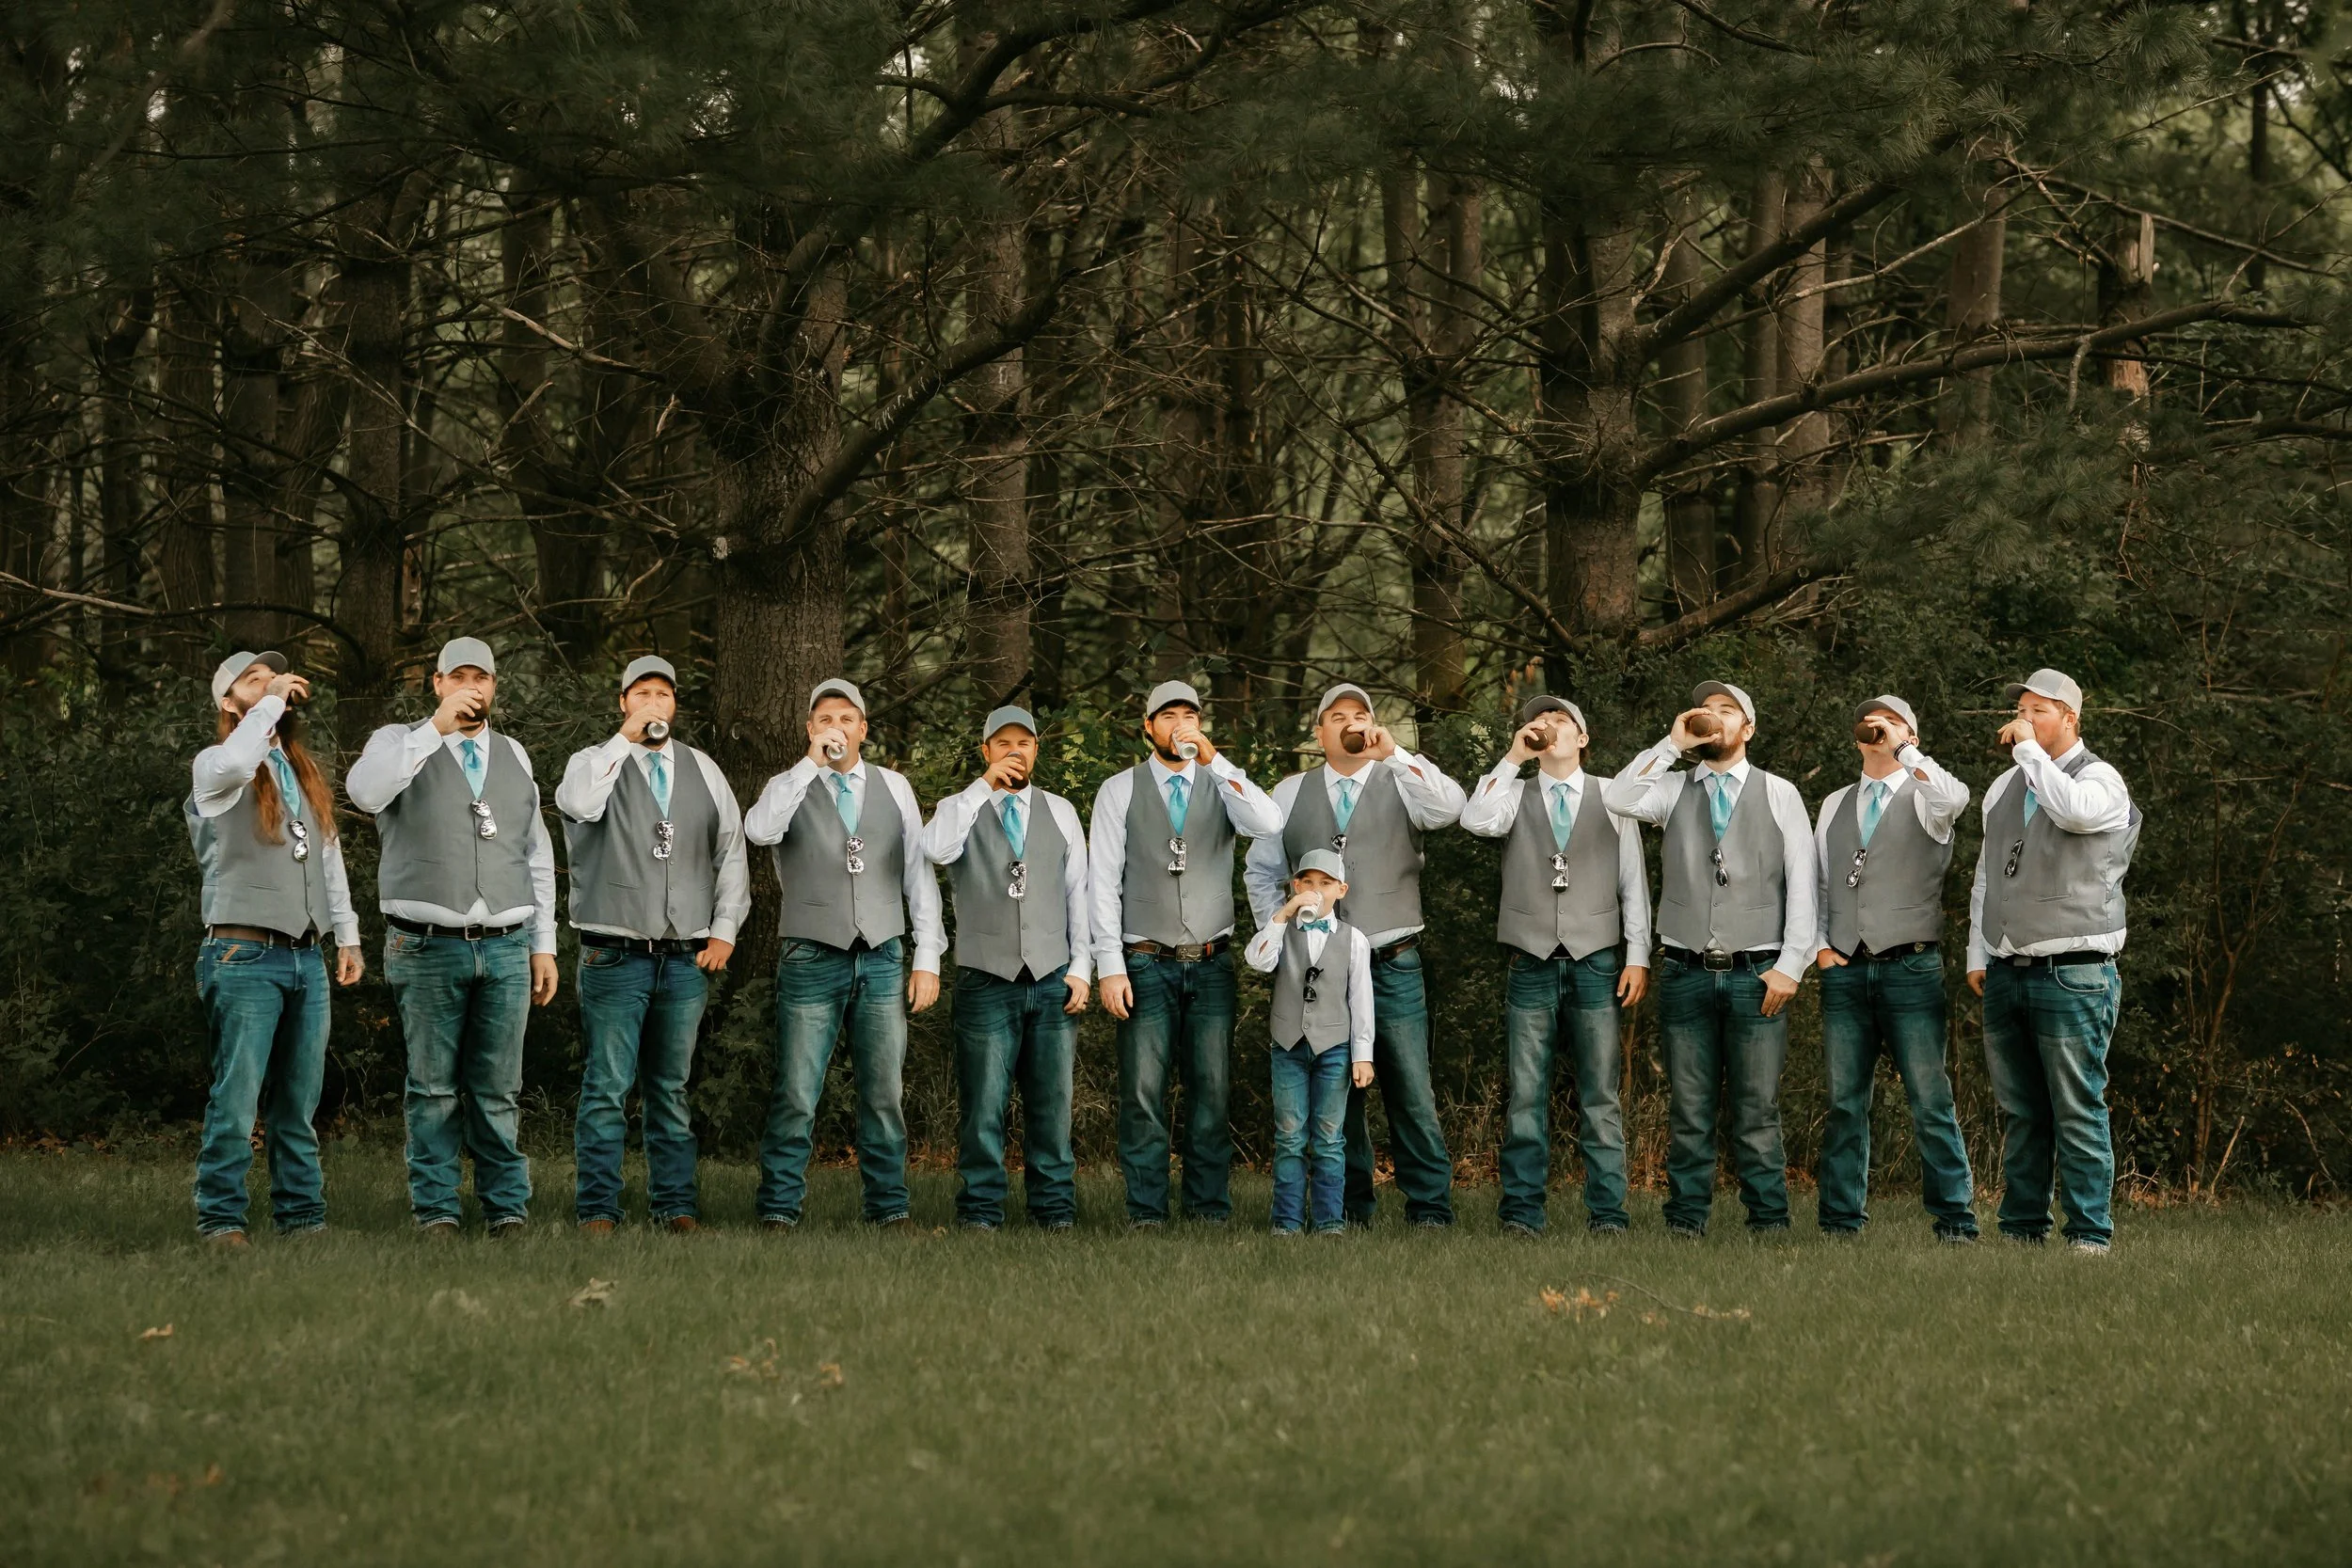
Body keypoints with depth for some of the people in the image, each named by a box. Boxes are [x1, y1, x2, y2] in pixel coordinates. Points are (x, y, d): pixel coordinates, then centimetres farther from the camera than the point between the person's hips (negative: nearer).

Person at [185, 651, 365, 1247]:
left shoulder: (306, 773, 20)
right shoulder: (214, 767, -1)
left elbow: (330, 858, 23)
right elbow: (234, 763, -27)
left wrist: (347, 935, 18)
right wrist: (272, 702, -16)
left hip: (308, 957, 6)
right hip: (244, 954, -6)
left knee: (299, 1105, 8)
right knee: (236, 1101, -8)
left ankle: (301, 1215, 11)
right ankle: (220, 1220, -5)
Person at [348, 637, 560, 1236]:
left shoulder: (514, 756, 16)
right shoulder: (401, 743, 4)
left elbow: (537, 856, 19)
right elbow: (365, 790, -20)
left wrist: (544, 945, 13)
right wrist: (438, 727, -22)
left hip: (506, 947, 3)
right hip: (428, 947, -3)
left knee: (498, 1090, 3)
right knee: (434, 1088, 1)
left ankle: (507, 1210, 8)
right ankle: (435, 1212, 6)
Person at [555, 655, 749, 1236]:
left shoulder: (703, 770, 14)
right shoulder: (597, 761, 4)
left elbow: (732, 853, 16)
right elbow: (577, 802, -21)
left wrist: (725, 929, 7)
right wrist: (626, 737, -16)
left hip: (688, 958, 3)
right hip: (615, 956, -3)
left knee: (672, 1088, 8)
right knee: (607, 1086, -6)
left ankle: (675, 1204, 12)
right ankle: (597, 1208, -3)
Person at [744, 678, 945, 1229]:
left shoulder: (894, 788, 13)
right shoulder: (789, 787, 6)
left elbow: (919, 874, 12)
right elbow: (759, 830, -18)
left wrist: (928, 957, 5)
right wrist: (812, 762, -19)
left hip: (883, 959, 2)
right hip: (811, 961, -2)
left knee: (884, 1095, 3)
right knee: (795, 1097, -5)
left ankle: (889, 1209, 9)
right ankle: (779, 1211, 0)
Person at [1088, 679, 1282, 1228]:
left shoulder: (1221, 784, 7)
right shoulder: (1120, 790, 3)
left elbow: (1269, 824, -15)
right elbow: (1102, 881, 0)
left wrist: (1214, 760, -21)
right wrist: (1109, 967, -7)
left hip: (1211, 962, 2)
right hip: (1146, 964, -2)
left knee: (1212, 1090, 3)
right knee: (1143, 1092, -4)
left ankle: (1211, 1208, 9)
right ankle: (1146, 1213, 2)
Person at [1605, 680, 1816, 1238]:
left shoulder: (1779, 794, 8)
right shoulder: (1674, 788, 11)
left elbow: (1803, 884, 3)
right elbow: (1619, 799, -10)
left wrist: (1790, 965, -5)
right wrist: (1673, 744, -7)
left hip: (1757, 976, -1)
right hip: (1686, 975, 1)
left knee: (1758, 1113, -2)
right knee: (1690, 1112, 4)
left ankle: (1769, 1223, 3)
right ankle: (1685, 1223, 8)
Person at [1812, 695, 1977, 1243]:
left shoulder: (1923, 797, 4)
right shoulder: (1835, 805, 18)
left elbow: (1954, 798, -22)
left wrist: (1903, 748, -12)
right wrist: (1821, 946, 6)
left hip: (1911, 967, -4)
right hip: (1845, 968, 4)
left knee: (1930, 1101, -7)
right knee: (1845, 1101, 4)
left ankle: (1954, 1219, -3)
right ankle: (1841, 1219, 9)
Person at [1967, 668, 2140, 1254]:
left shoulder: (2101, 780, -1)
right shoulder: (2004, 788, 19)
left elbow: (2074, 811, -26)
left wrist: (2029, 749, -14)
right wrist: (1978, 954, 18)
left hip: (2073, 973, -6)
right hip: (2005, 974, 6)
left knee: (2078, 1111, -7)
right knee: (2020, 1113, 8)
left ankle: (2090, 1233, -4)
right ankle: (2022, 1229, 13)